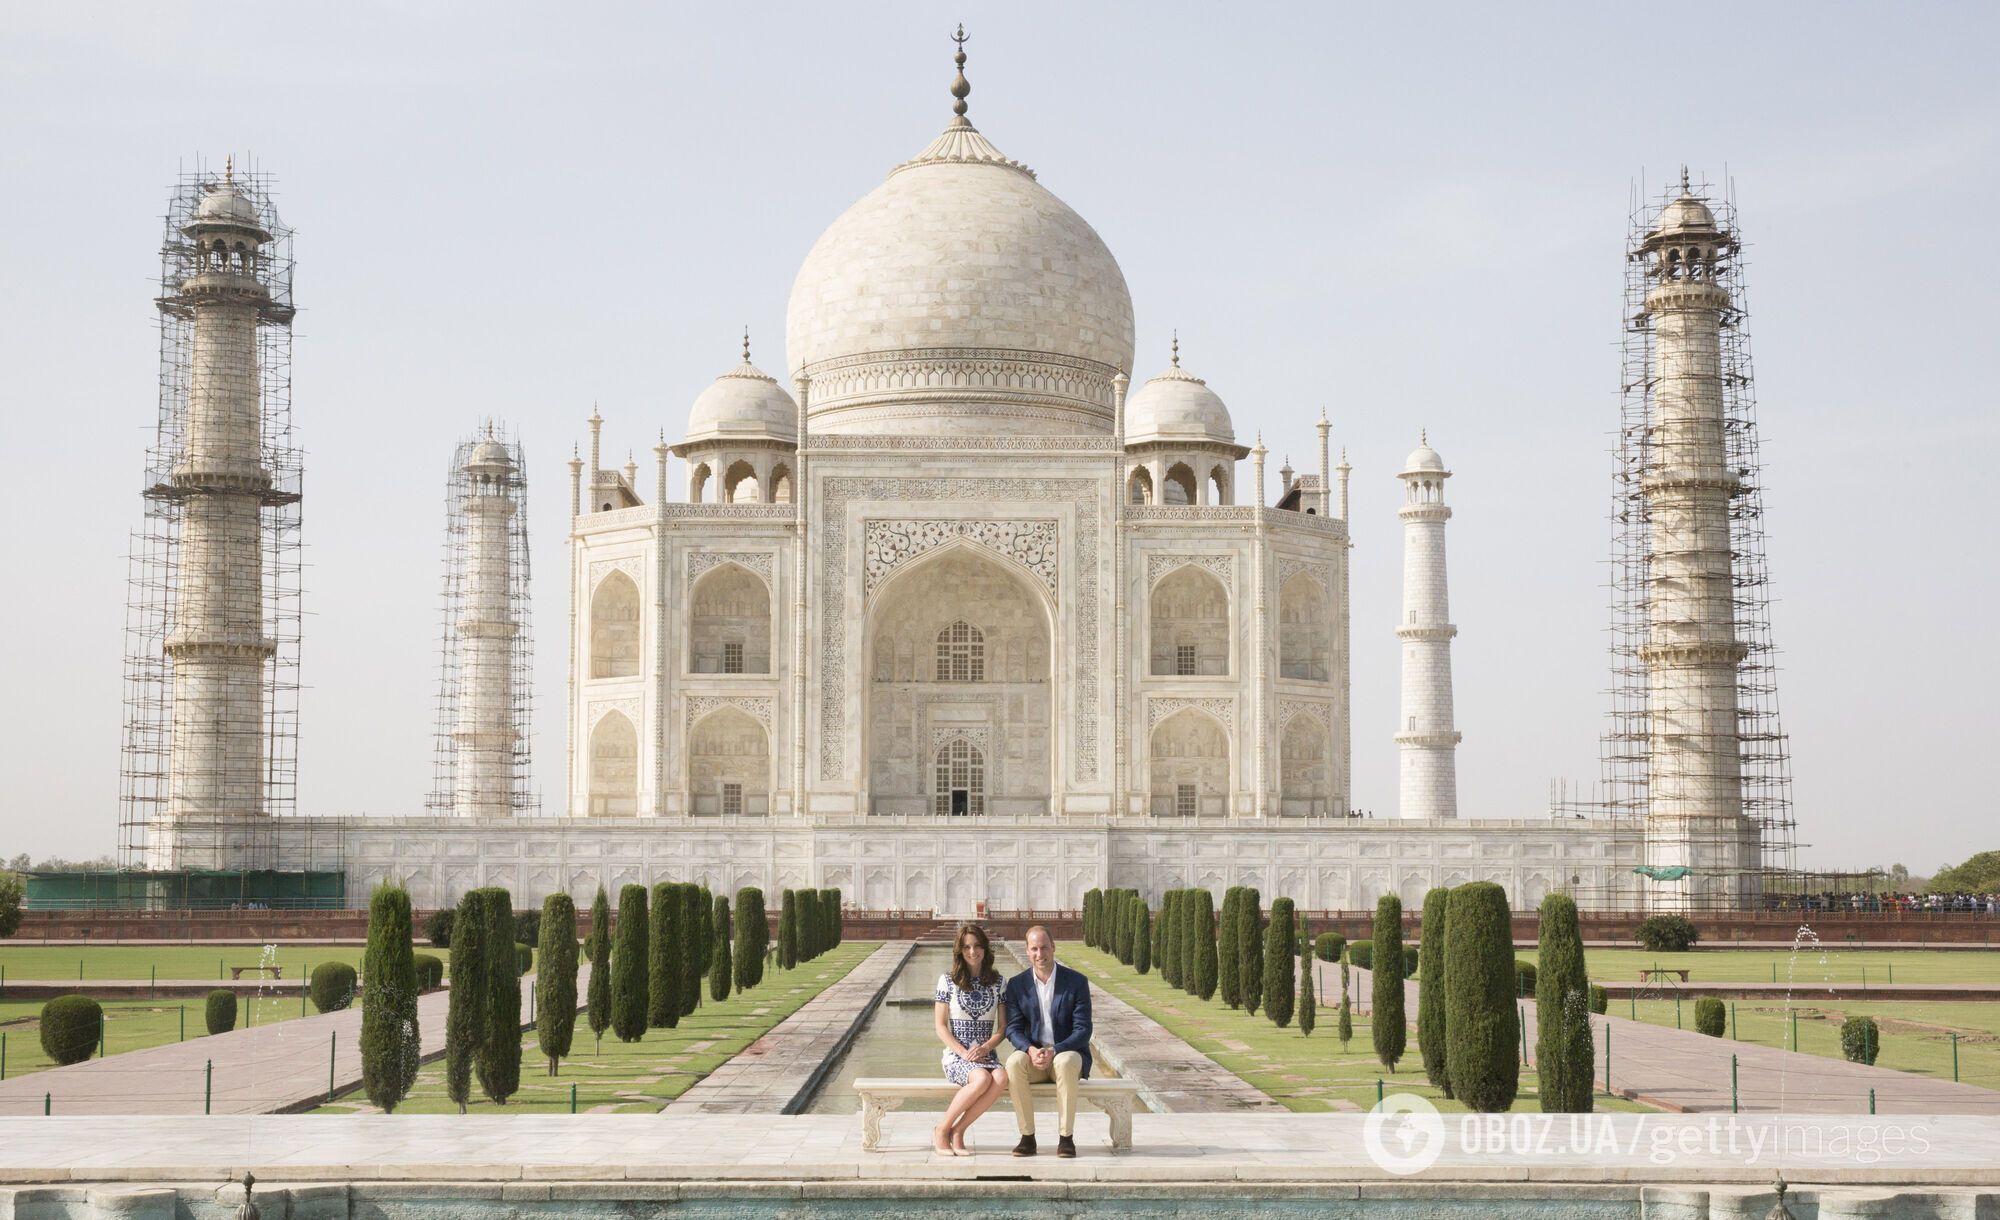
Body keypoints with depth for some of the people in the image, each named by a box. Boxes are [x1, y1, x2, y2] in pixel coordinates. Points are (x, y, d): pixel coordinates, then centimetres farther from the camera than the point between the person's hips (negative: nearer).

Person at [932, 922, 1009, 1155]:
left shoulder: (997, 983, 11)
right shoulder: (948, 981, 4)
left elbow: (1003, 1027, 9)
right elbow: (941, 1027, 2)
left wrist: (985, 1048, -11)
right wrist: (963, 1053, -13)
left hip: (985, 1055, 3)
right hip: (956, 1056, -3)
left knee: (1001, 1078, -34)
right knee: (982, 1079, -36)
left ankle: (957, 1131, -19)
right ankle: (942, 1129, -15)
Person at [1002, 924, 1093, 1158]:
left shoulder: (1077, 982, -3)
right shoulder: (1017, 984, 4)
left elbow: (1083, 1030, -7)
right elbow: (1013, 1028, 0)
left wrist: (1054, 1051, -23)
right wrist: (1031, 1050, -21)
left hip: (1067, 1053, -2)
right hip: (1033, 1055, 2)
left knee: (1066, 1063, -38)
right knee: (1014, 1063, -32)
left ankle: (1066, 1137, -29)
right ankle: (1027, 1137, -26)